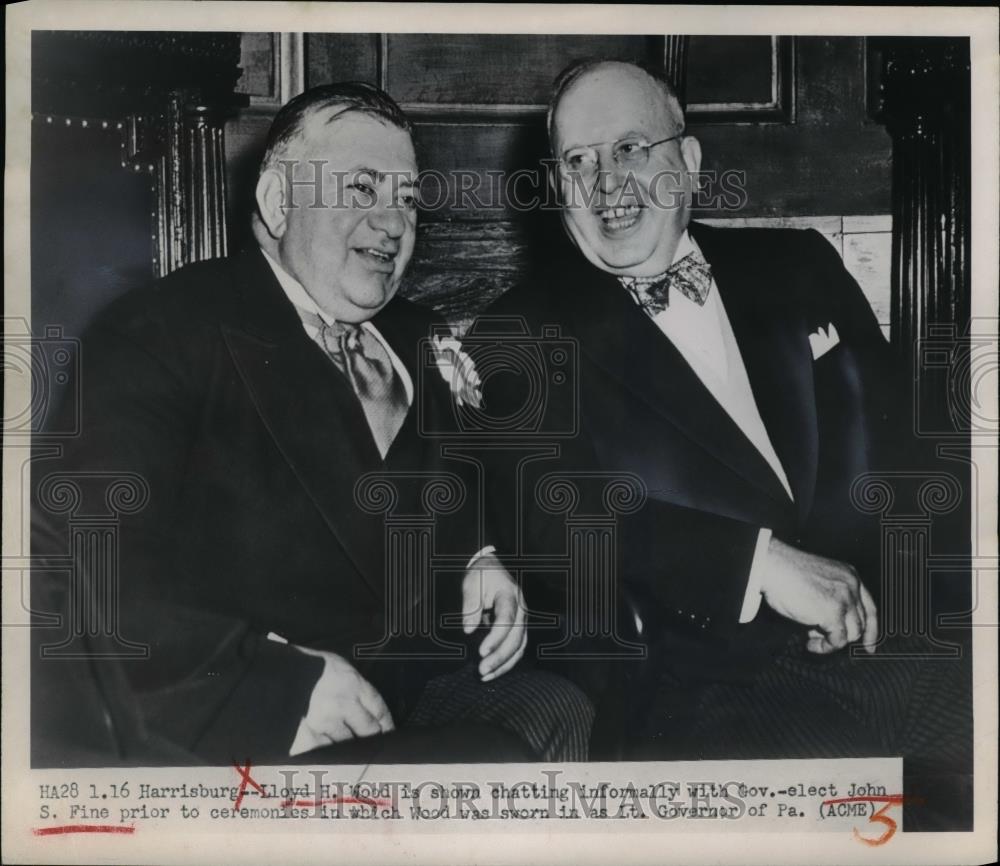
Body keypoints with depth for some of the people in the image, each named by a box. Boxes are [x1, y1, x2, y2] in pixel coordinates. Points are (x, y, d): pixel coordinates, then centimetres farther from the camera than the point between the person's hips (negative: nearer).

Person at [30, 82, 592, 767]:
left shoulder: (417, 340, 16)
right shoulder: (162, 333, -6)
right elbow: (78, 557, -16)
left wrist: (480, 561, 4)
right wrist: (277, 674, -24)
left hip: (422, 684, 7)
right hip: (235, 729, -7)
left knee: (560, 715, -17)